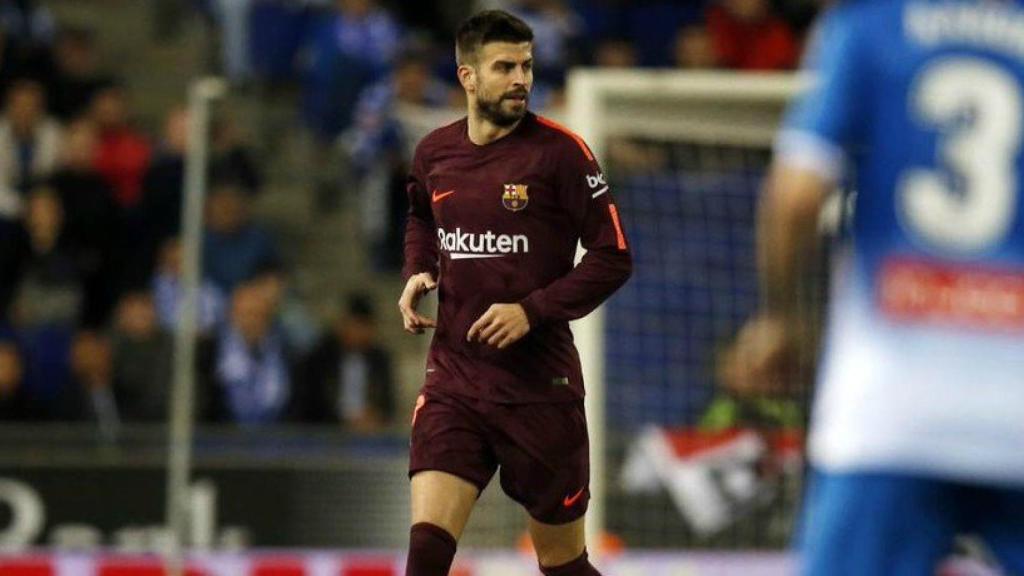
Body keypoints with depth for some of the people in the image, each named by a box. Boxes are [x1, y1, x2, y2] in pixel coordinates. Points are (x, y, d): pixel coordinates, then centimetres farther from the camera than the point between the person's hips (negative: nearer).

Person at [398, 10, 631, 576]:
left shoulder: (559, 151, -9)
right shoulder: (433, 152, 4)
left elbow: (613, 257, -8)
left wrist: (533, 311, -18)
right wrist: (417, 274, 7)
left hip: (539, 381, -3)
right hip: (453, 376, 3)